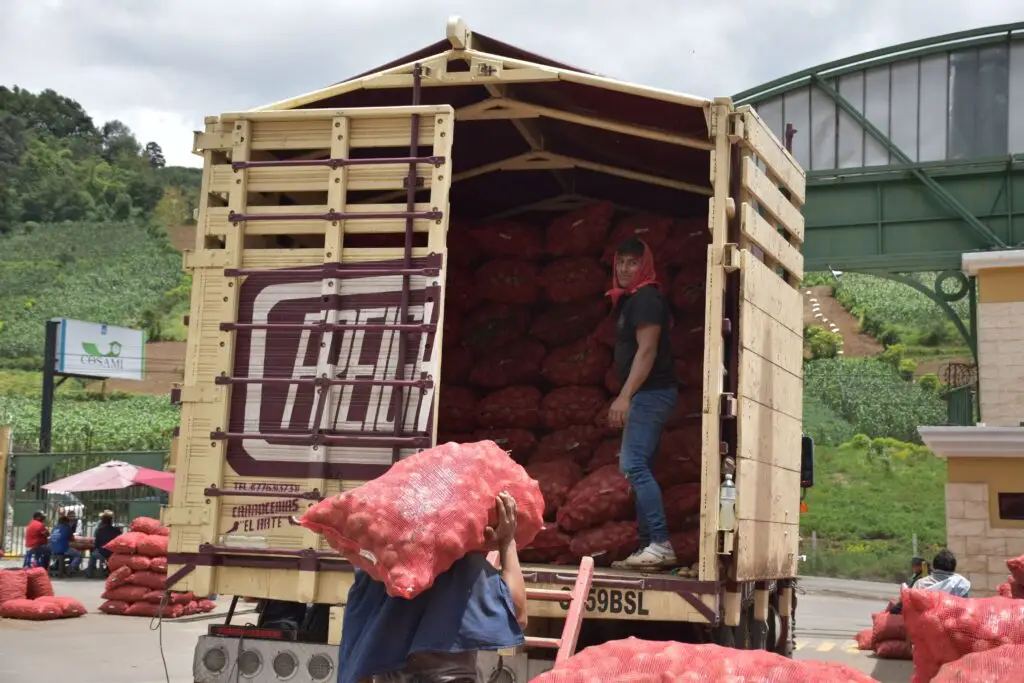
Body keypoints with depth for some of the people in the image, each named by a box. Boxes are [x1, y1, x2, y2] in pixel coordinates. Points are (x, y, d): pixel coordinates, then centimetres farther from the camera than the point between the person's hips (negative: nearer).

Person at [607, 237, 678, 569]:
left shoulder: (645, 297, -10)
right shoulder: (631, 300, 19)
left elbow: (647, 350, -19)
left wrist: (625, 395, -25)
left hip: (650, 393, -10)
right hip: (647, 395, 10)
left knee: (633, 466, -17)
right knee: (639, 469, 8)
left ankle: (661, 544, -21)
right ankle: (648, 547, 7)